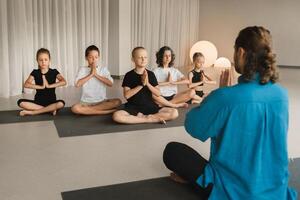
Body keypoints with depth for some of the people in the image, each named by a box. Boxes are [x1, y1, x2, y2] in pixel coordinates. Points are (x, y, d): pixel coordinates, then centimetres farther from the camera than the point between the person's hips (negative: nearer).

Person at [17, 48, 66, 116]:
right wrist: (41, 86, -20)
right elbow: (26, 84, -12)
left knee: (61, 103, -35)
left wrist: (49, 85, -20)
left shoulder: (54, 72, 0)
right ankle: (49, 109, -21)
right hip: (38, 102, 2)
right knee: (21, 102, -23)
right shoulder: (35, 73, 4)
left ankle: (32, 112, -24)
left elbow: (64, 82, -17)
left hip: (51, 102, -1)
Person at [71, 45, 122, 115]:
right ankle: (106, 111, -25)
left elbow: (110, 83, -8)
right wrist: (91, 74, -11)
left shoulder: (103, 69, 6)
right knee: (74, 108, -32)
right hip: (86, 102, -1)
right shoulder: (82, 69, 4)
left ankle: (87, 110, -20)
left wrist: (96, 74, -10)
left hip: (102, 101, 1)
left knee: (117, 101, -26)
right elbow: (77, 84, -12)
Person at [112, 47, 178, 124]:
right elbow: (126, 95, -12)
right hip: (133, 107, -2)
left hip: (150, 106, 2)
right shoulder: (129, 75, -2)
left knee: (174, 113, -18)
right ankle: (149, 119, -22)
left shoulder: (150, 74, 5)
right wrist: (141, 84, -17)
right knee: (116, 116, -34)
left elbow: (158, 94, 0)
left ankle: (144, 117, -14)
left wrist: (147, 83, -16)